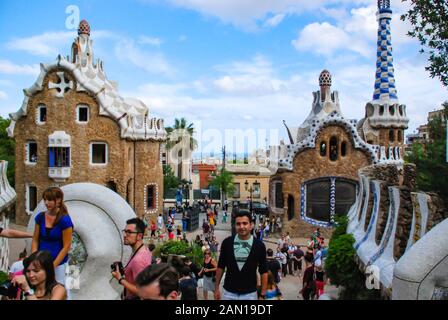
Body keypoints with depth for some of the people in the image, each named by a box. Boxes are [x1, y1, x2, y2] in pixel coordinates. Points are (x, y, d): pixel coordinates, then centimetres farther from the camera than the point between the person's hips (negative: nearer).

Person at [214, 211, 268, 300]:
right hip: (229, 292, 1)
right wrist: (216, 287, 6)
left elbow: (263, 272, -2)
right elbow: (221, 267, 6)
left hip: (249, 294, -1)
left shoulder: (259, 245, -8)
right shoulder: (227, 242, -5)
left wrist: (262, 295, -4)